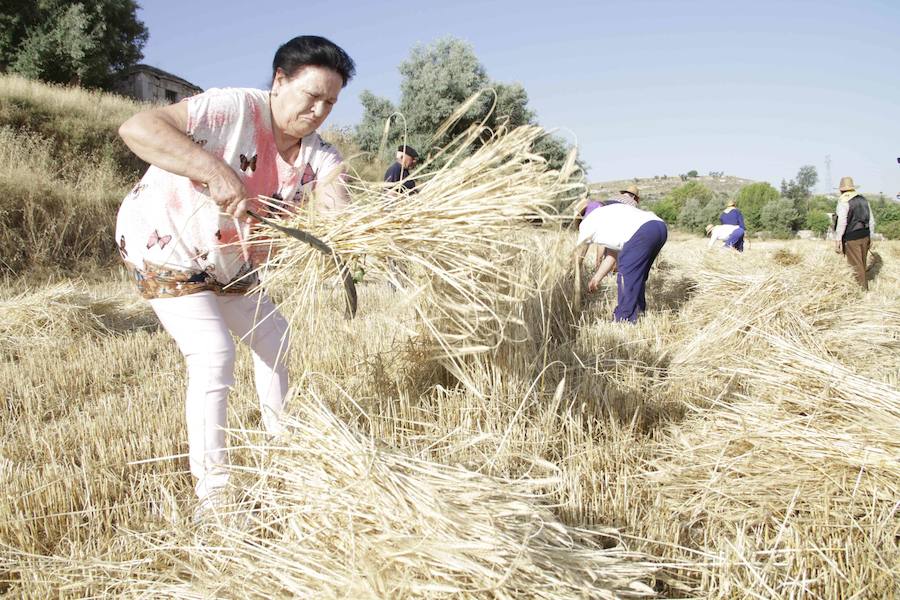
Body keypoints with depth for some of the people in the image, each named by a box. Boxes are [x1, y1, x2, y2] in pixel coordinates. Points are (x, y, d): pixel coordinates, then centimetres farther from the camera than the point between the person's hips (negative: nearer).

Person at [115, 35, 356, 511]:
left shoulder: (317, 154, -9)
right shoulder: (234, 110, -28)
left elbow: (338, 203, -28)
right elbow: (136, 128, -38)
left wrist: (340, 208, -52)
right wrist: (215, 170, -48)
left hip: (228, 263, 8)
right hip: (163, 247, -8)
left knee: (272, 335, 15)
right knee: (213, 355, -18)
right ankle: (211, 494, -7)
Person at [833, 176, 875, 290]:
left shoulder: (844, 201, -12)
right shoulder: (863, 200, 10)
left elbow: (842, 222, -20)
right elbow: (872, 221, 13)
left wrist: (837, 240, -18)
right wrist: (870, 237, 20)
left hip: (851, 238, -7)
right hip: (865, 236, 7)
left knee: (856, 266, -1)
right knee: (862, 264, 18)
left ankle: (863, 291, 1)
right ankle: (864, 288, 29)